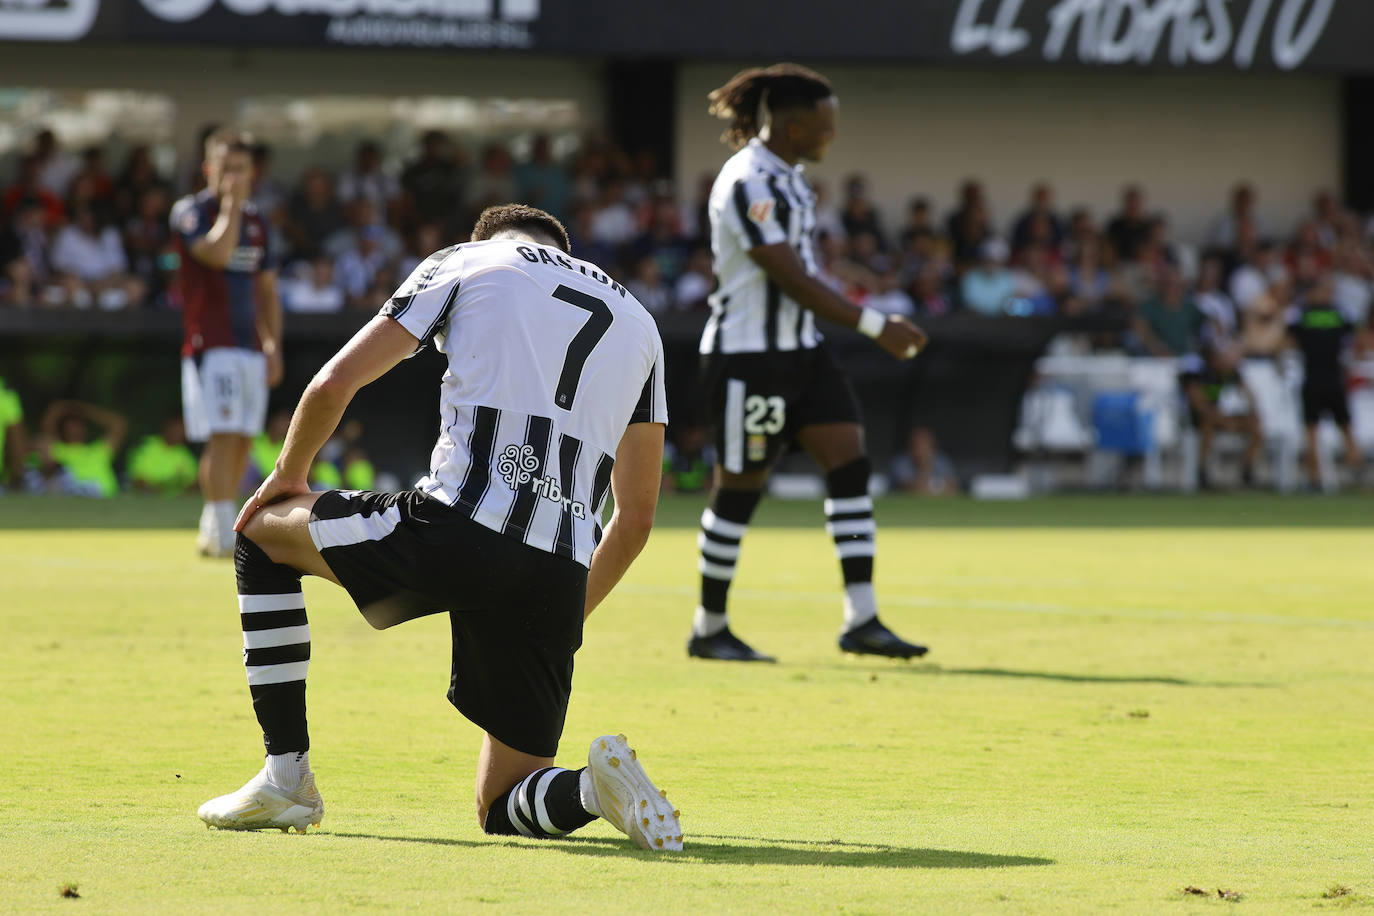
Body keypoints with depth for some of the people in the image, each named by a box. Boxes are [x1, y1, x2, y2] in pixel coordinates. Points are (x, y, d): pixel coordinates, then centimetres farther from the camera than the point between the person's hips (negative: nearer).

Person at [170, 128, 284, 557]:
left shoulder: (256, 221, 17)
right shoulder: (190, 212, -2)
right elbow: (216, 252, -22)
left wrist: (273, 345, 13)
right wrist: (231, 202, -12)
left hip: (251, 348, 7)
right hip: (210, 343, -7)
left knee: (243, 440, 5)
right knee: (223, 436, -16)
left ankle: (211, 532, 14)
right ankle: (222, 533, -19)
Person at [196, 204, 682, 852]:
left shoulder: (463, 263, 17)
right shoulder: (637, 322, 28)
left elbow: (334, 384, 10)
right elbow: (636, 519, 25)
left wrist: (289, 474, 29)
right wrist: (568, 618, 34)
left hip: (458, 529, -4)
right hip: (559, 577, 4)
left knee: (260, 532, 25)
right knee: (504, 810, 17)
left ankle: (286, 778, 17)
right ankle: (597, 786, -18)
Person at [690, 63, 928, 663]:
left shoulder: (785, 175, 11)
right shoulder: (748, 183, -19)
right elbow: (791, 279, -23)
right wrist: (874, 326, -21)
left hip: (800, 351, 9)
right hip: (749, 357, -9)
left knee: (850, 460, -2)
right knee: (741, 488, 0)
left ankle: (861, 620, -4)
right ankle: (708, 630, 14)